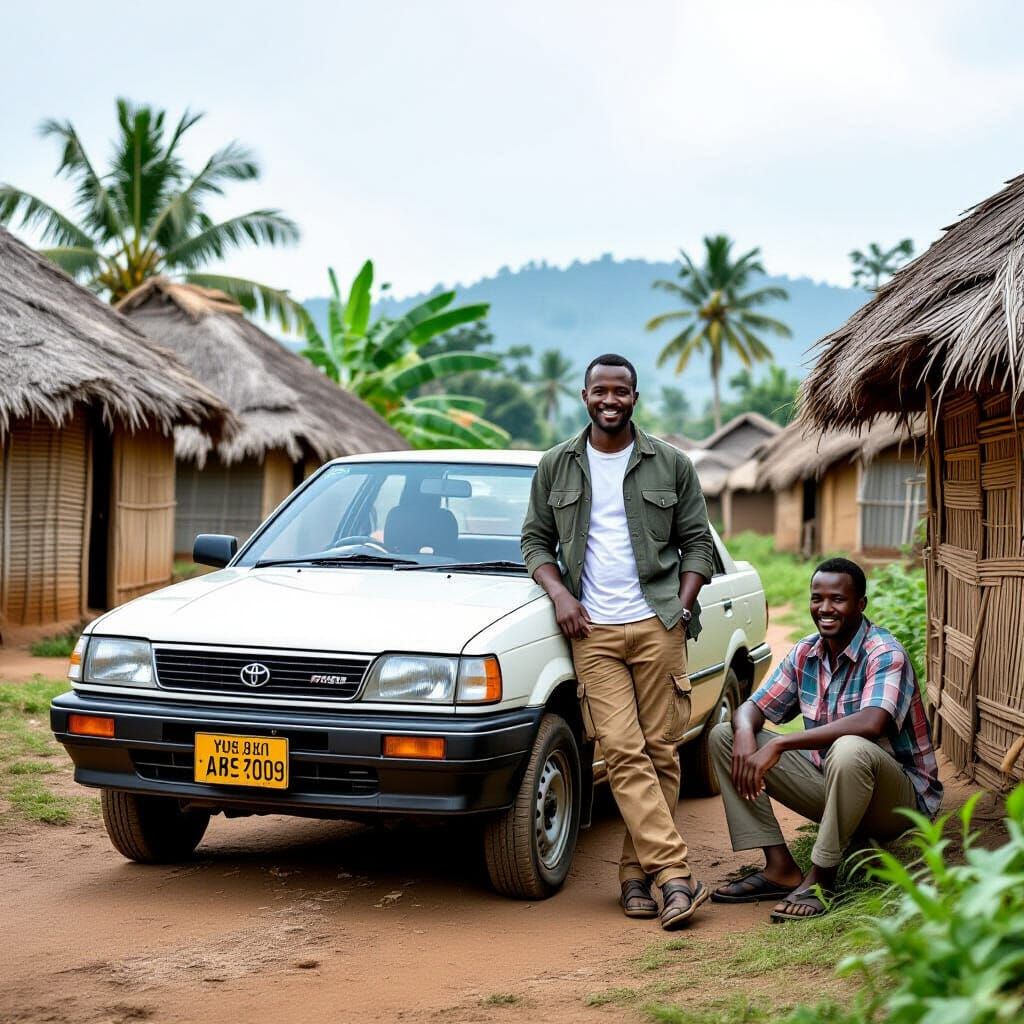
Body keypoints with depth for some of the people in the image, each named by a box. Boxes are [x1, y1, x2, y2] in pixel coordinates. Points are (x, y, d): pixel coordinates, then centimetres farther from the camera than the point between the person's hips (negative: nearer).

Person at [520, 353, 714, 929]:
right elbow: (536, 540, 15)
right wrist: (560, 594, -2)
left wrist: (684, 606, -2)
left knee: (661, 751, -1)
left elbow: (697, 541, 11)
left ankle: (638, 873, 8)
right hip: (592, 630, 0)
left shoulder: (670, 464, 9)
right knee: (624, 752, -11)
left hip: (658, 624, 0)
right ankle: (675, 875, -14)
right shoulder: (557, 467, 11)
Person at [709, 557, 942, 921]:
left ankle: (820, 878, -21)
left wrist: (780, 744, -36)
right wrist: (745, 734, -22)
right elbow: (753, 706, 5)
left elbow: (872, 724, -37)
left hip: (900, 798, -7)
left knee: (849, 749, -41)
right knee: (723, 736, -2)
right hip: (828, 783, 7)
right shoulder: (805, 653, 3)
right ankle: (780, 867, -8)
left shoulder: (885, 653, -19)